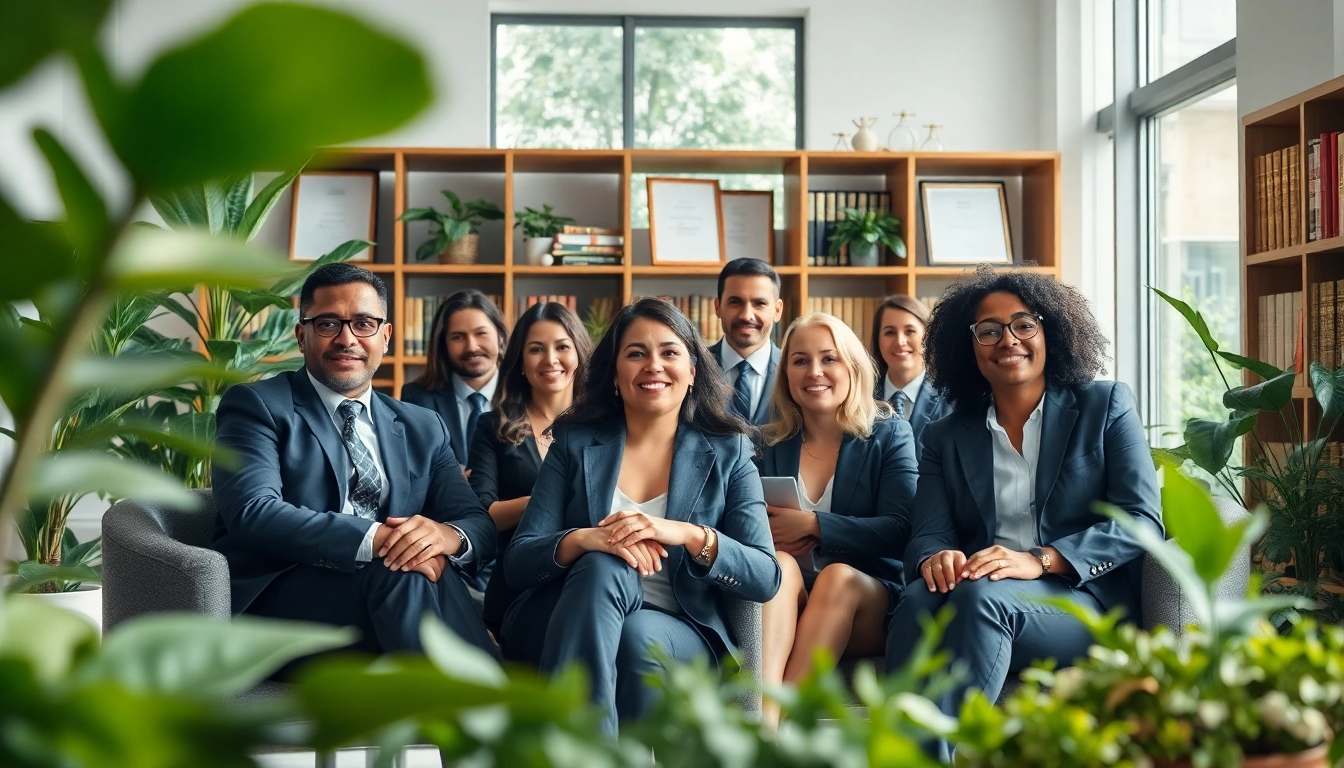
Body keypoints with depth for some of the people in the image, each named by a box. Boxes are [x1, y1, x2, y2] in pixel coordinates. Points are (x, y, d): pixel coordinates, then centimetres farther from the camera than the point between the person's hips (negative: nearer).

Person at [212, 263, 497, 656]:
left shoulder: (423, 429, 19)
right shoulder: (257, 405, 4)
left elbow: (479, 524, 10)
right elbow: (252, 512, -13)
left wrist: (448, 536, -16)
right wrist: (375, 539, -25)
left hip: (391, 594, 4)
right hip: (276, 600, -3)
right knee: (399, 570, -31)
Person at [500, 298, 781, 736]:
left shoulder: (727, 453, 6)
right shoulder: (576, 444, 8)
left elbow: (766, 578, -4)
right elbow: (517, 563, -1)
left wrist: (690, 535, -22)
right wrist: (582, 540, -23)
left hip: (678, 640, -1)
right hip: (567, 634, 1)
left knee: (638, 637, -35)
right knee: (603, 568, -32)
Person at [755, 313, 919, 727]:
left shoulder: (889, 435, 7)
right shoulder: (770, 444, 13)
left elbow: (900, 530, -5)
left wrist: (814, 525, -16)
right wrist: (767, 535, -13)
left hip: (867, 601, -1)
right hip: (786, 602, 1)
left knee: (838, 576, -34)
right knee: (778, 564, -32)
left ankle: (785, 717, -45)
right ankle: (761, 720, -53)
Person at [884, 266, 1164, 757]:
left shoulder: (1105, 406, 10)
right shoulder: (946, 437, 18)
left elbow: (1143, 520, -2)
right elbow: (929, 534, 8)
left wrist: (1040, 560, -18)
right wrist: (935, 558, -20)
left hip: (1087, 600, -2)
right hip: (975, 600, 2)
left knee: (981, 597, -34)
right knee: (918, 601, -33)